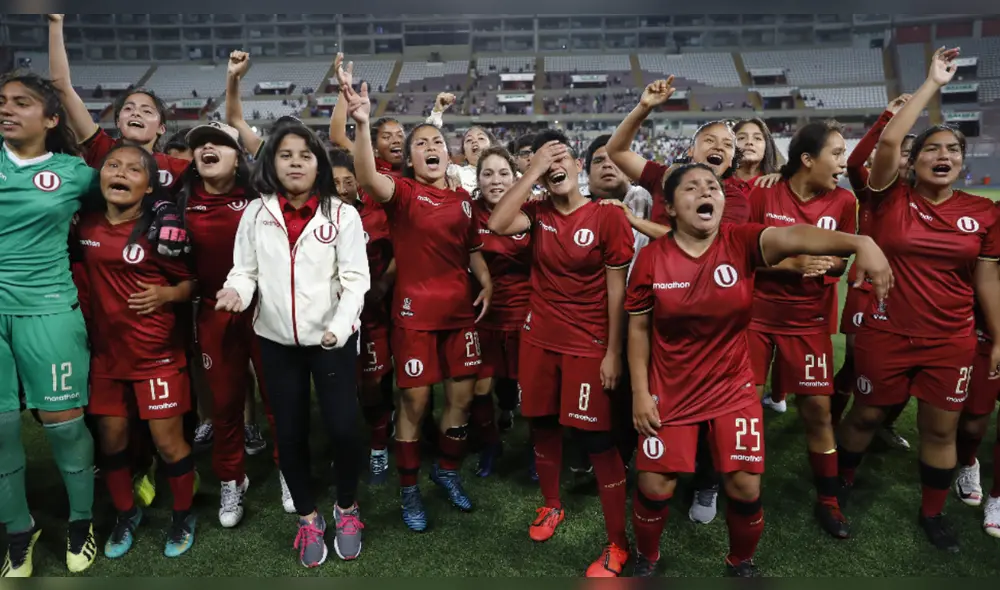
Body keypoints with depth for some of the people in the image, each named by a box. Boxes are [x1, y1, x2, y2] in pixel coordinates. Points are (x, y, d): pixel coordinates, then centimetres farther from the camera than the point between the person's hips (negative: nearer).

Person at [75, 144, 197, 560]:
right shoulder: (86, 224, 1)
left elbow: (191, 282, -5)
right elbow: (80, 267, 18)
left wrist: (165, 294, -23)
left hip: (157, 353, -4)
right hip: (106, 350, 5)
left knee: (168, 441, 3)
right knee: (111, 438, 14)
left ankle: (183, 516, 25)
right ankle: (126, 514, 36)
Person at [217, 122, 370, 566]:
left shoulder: (342, 214, -4)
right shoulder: (255, 214, 3)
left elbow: (355, 278, -7)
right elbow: (246, 269, 3)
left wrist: (339, 326, -21)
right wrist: (237, 289, -21)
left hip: (333, 338, -2)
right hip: (277, 339, 3)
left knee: (343, 426, -5)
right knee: (289, 431, 10)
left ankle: (346, 509, 24)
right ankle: (307, 517, 32)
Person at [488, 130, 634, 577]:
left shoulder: (608, 218, -10)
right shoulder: (538, 213, 2)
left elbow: (617, 290, -9)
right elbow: (497, 225, -19)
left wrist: (613, 353, -10)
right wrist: (533, 171, -16)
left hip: (588, 345, -4)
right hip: (539, 338, 5)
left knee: (597, 440, -1)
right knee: (543, 426, 16)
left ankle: (617, 544, 15)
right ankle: (551, 506, 41)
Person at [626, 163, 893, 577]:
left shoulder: (741, 242, -12)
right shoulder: (651, 258, -10)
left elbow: (792, 236, -34)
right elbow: (638, 328, -3)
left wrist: (859, 243, -51)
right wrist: (640, 392, -5)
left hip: (732, 388, 1)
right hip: (670, 390, 0)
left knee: (745, 489, 4)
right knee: (655, 487, 4)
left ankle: (741, 563, 35)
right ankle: (646, 559, 35)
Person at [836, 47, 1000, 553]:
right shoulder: (891, 199, -7)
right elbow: (888, 140, -22)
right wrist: (933, 83, -14)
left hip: (951, 340, 3)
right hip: (884, 333, -2)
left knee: (941, 428, 13)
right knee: (867, 415, 14)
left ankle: (932, 512, 34)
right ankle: (840, 483, 38)